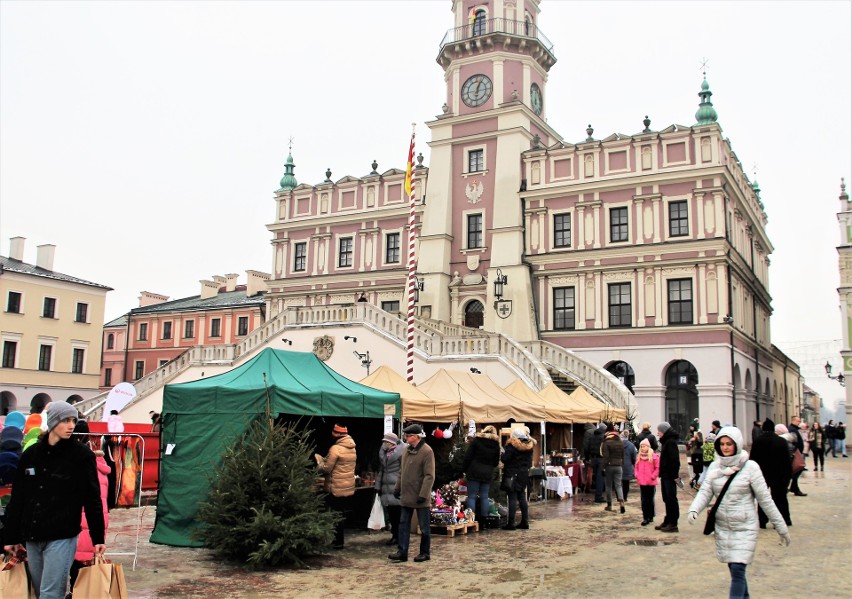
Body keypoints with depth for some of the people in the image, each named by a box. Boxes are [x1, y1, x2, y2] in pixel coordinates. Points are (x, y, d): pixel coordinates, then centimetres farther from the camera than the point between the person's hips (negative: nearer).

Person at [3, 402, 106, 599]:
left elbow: (92, 499, -5)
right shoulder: (31, 454, 7)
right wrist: (11, 537, 11)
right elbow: (17, 499, 12)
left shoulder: (82, 455, -5)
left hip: (61, 538, -5)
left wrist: (98, 538, -6)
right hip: (32, 538, 5)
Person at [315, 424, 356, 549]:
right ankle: (339, 540, 22)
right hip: (349, 488, 7)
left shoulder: (335, 449, -17)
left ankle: (338, 542, 7)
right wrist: (324, 460, 12)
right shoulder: (352, 448, 8)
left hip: (336, 488, -7)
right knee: (343, 514, 15)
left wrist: (318, 459, 3)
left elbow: (326, 469, -15)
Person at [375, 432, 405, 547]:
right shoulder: (383, 452, 15)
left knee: (397, 513, -3)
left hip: (396, 487, -7)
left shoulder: (400, 452, -7)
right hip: (386, 489, 7)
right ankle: (395, 535, 19)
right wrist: (378, 487, 18)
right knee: (391, 514, 10)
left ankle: (398, 536, 6)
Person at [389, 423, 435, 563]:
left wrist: (423, 494, -21)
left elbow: (429, 476, -18)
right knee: (403, 524, 10)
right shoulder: (407, 450, 8)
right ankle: (402, 552, 16)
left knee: (424, 527, 7)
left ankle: (425, 553, 19)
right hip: (406, 496, 8)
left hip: (421, 498, -7)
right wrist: (397, 488, 15)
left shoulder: (427, 451, -15)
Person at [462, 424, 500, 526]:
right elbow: (496, 462, 11)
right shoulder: (496, 444, 6)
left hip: (474, 472, -3)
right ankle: (483, 521, 10)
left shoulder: (476, 440, -3)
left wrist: (465, 470, 3)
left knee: (471, 496, 1)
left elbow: (467, 457, -6)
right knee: (484, 497, 9)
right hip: (488, 474, 3)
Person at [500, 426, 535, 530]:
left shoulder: (511, 445, -15)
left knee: (512, 499, -5)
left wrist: (503, 454, 2)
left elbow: (504, 459, -15)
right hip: (524, 475, 7)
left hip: (512, 475, -7)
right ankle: (525, 522, 16)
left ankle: (511, 523, -5)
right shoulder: (529, 445, 6)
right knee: (522, 498, 13)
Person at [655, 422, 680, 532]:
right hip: (665, 475, 10)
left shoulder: (671, 442, -15)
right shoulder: (665, 441, 16)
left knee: (671, 499, -4)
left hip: (670, 476, -10)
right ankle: (667, 521, 22)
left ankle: (673, 524, 0)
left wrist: (675, 475, -24)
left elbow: (675, 460, -21)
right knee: (666, 499, 15)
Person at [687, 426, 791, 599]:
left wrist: (781, 527, -2)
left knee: (738, 570, -11)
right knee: (734, 569, 14)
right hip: (722, 527, 4)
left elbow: (765, 499, -6)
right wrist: (694, 509, -22)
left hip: (745, 528, -4)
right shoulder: (715, 466, 2)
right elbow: (705, 492, -3)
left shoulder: (750, 467, -10)